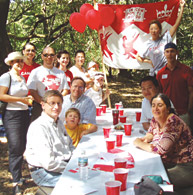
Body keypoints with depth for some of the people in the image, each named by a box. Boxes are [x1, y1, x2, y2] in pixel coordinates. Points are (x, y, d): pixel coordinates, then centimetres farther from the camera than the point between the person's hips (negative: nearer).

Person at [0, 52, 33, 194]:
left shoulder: (22, 78, 16)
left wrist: (28, 99, 8)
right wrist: (21, 99, -15)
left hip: (25, 114, 7)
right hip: (12, 115, -7)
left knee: (23, 146, 10)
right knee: (15, 147, -7)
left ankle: (17, 173, 27)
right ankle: (16, 181, 1)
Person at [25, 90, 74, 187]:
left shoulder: (59, 123, 14)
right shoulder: (38, 127, -18)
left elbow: (70, 146, 22)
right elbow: (48, 162, -23)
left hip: (66, 165, 9)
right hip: (44, 172, -9)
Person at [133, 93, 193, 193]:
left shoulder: (173, 123, -23)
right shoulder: (155, 120, 1)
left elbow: (160, 149, -30)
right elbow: (150, 133, 21)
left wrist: (138, 143, -15)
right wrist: (145, 139, -4)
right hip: (169, 163, 8)